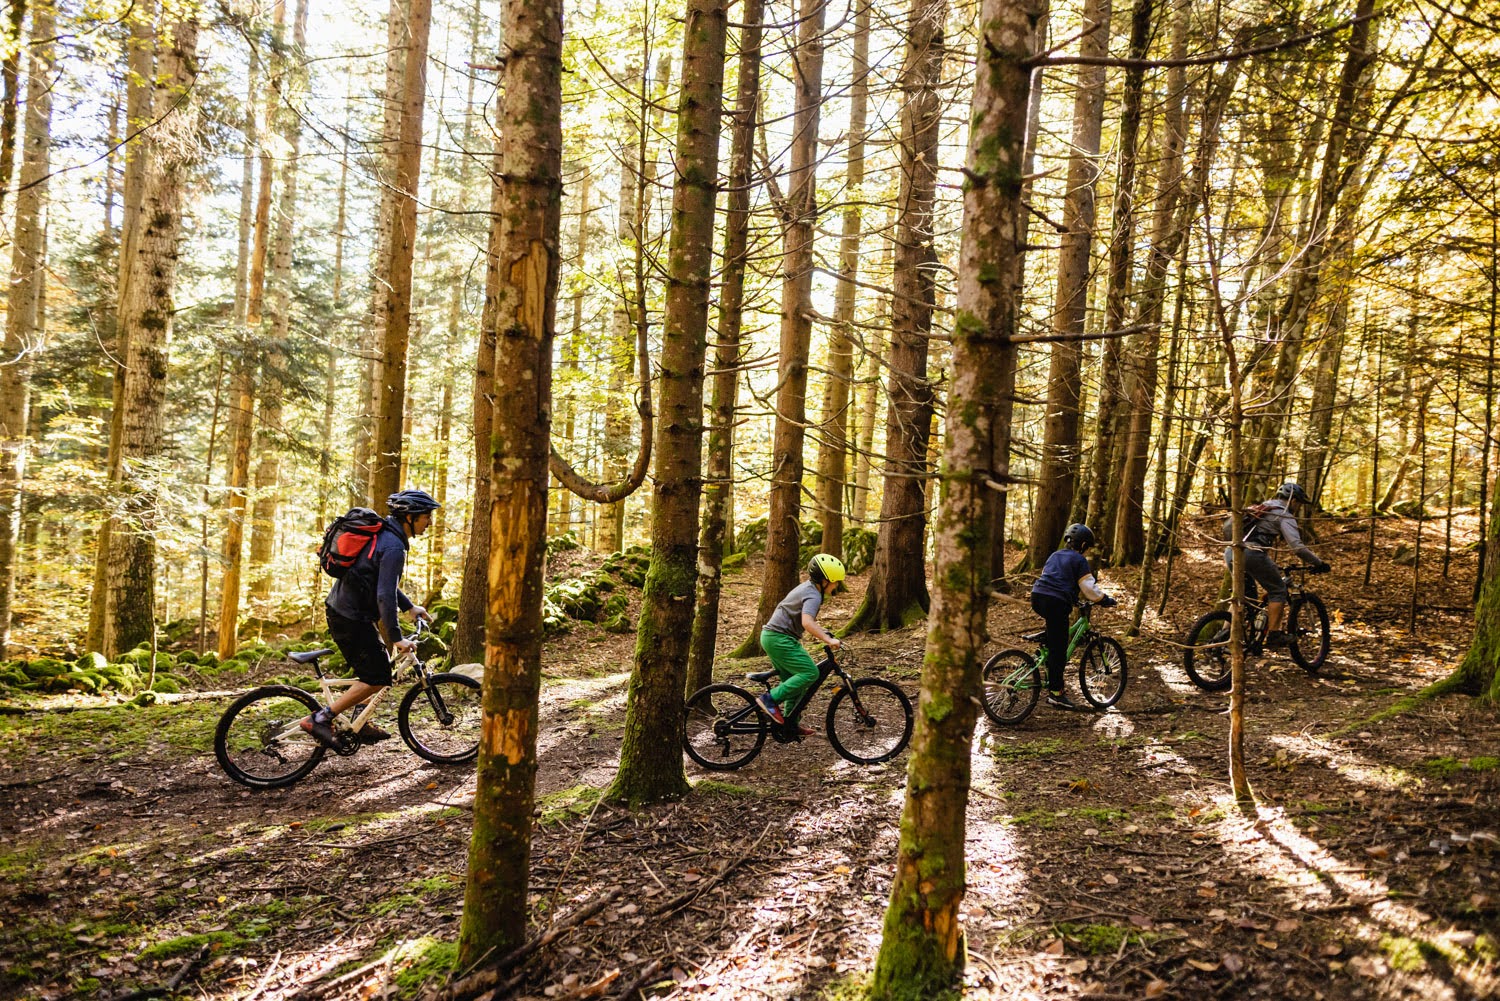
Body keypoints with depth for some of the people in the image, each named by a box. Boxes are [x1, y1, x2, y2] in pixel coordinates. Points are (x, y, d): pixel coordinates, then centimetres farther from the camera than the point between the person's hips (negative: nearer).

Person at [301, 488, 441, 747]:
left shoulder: (383, 534, 11)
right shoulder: (394, 547, -21)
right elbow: (385, 595, -27)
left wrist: (409, 606, 22)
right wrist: (397, 638, -24)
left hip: (340, 607, 10)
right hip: (351, 618, -10)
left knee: (378, 661, 20)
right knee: (378, 677, -5)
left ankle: (360, 723, 25)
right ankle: (320, 719, -3)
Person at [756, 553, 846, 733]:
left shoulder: (807, 587, 16)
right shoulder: (813, 596, -16)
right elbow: (807, 622, -34)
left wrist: (822, 631, 29)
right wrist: (828, 640, -36)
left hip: (771, 636, 10)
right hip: (780, 639, -10)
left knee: (794, 681, 15)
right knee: (810, 673, -15)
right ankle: (770, 700, -15)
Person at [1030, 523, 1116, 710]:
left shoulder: (1055, 556, 24)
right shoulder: (1079, 560, 2)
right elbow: (1089, 588, -3)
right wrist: (1105, 600, 9)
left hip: (1037, 597, 7)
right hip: (1056, 603, -7)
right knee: (1058, 649, -3)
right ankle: (1055, 693, -2)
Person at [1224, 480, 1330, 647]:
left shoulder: (1261, 509, 31)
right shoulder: (1284, 515, 5)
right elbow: (1297, 546, -7)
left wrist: (1271, 565, 46)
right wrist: (1318, 563, 2)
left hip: (1231, 552, 8)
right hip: (1252, 554, -8)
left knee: (1246, 595, 24)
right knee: (1278, 591, 8)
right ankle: (1273, 635, 5)